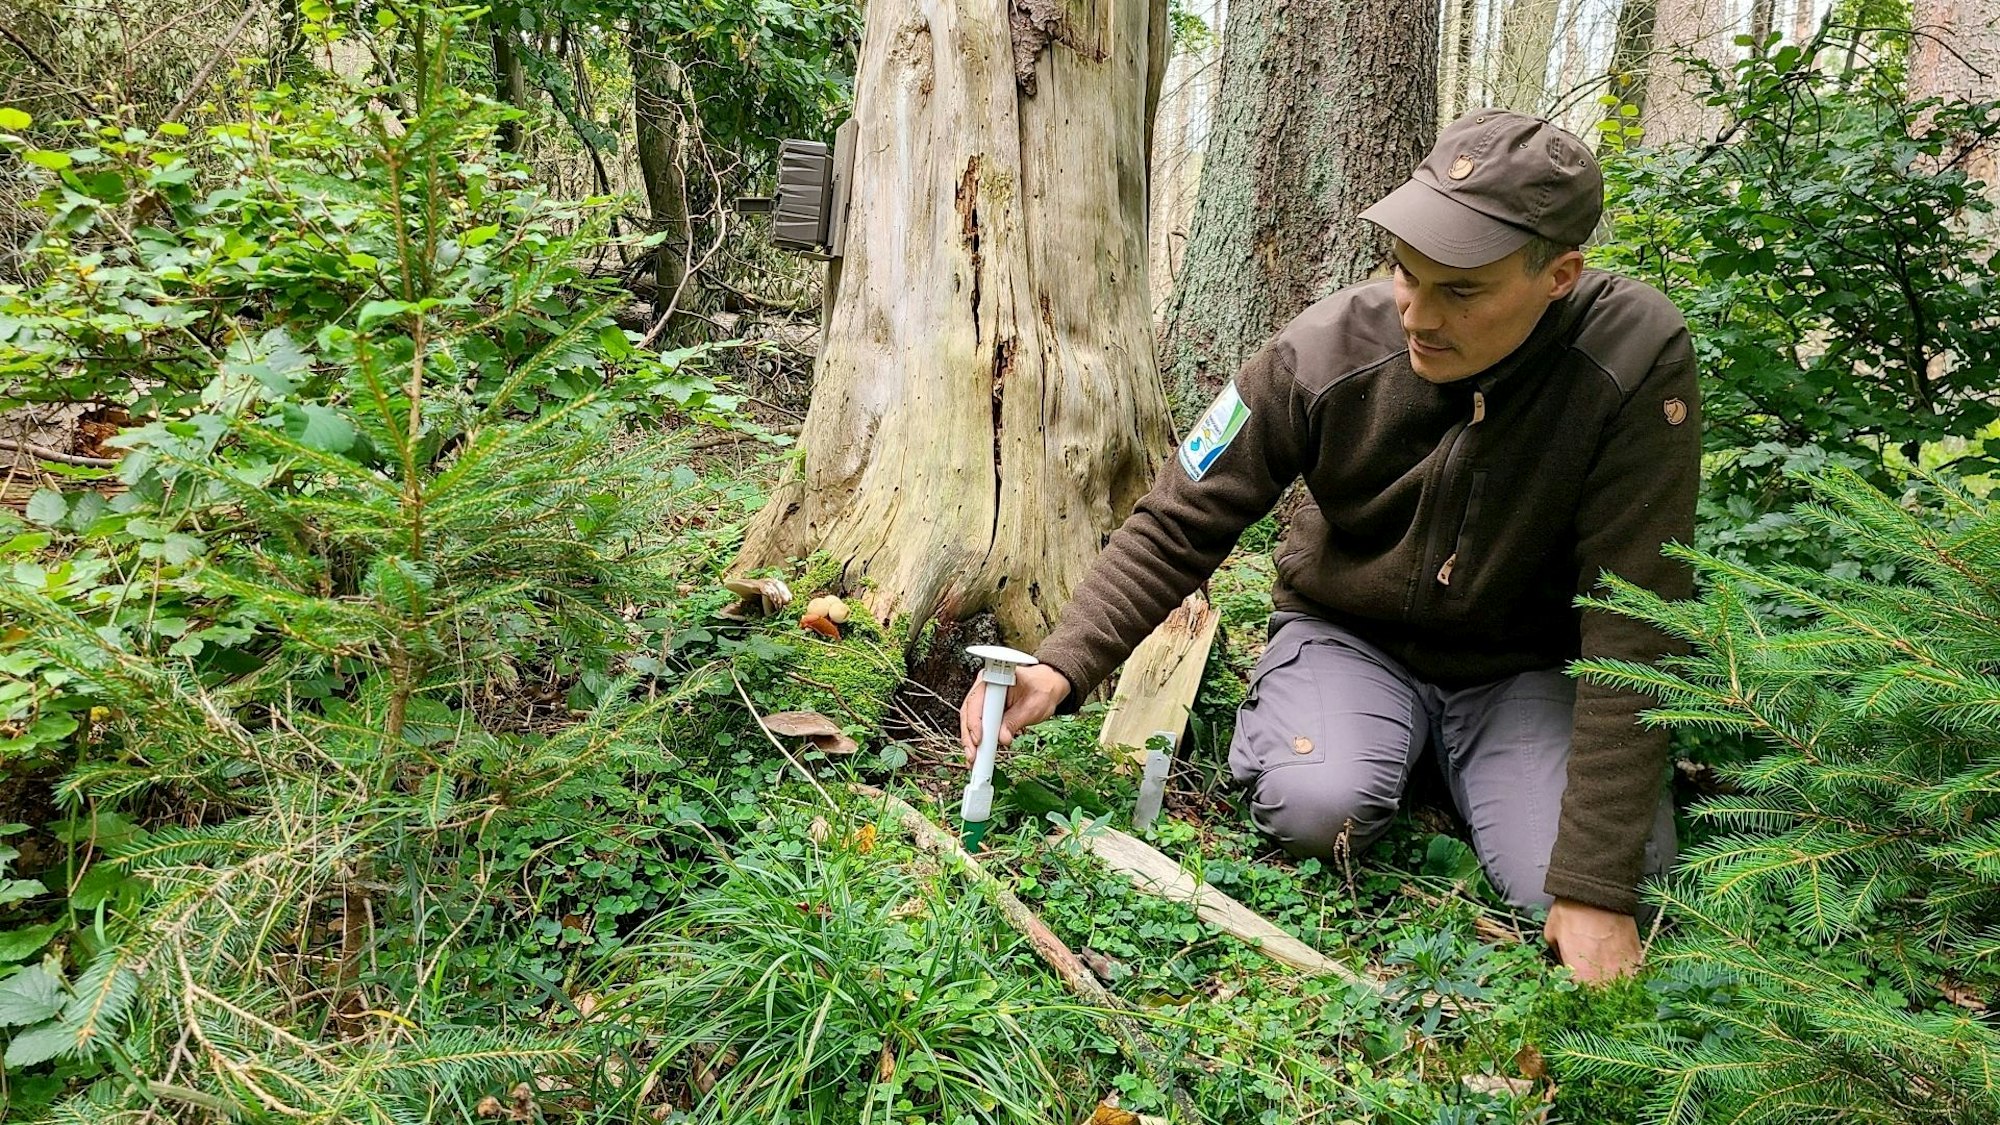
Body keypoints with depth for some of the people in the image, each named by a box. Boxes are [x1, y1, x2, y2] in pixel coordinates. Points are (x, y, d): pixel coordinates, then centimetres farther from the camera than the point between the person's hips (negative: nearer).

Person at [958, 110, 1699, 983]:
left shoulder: (1636, 358, -27)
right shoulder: (1325, 353, -23)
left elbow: (1630, 626, -26)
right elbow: (1179, 524, -14)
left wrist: (1596, 886, -27)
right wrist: (1062, 666, -28)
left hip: (1524, 665, 1)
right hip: (1350, 634, 0)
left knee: (1579, 891, -20)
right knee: (1317, 810, -29)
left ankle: (1456, 761, 11)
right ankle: (1275, 720, 6)